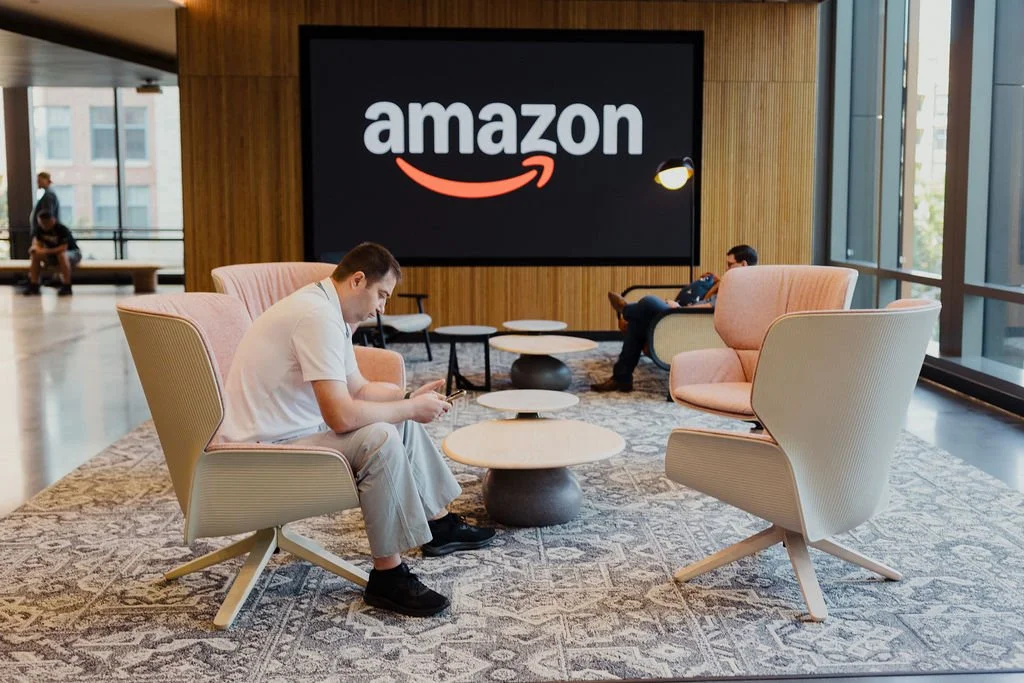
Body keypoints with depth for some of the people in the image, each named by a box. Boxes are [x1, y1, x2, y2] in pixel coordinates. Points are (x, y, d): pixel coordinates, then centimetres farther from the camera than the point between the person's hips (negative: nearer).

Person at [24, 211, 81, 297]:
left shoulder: (62, 229, -25)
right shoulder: (38, 229, -7)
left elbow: (63, 248, -33)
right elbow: (37, 245, -7)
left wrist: (46, 251, -41)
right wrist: (35, 249, -32)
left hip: (73, 253, -6)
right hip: (52, 255, 6)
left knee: (62, 255, -40)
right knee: (35, 255, -17)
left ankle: (66, 287, -32)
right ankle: (33, 286, -13)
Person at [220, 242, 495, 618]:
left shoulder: (325, 309, 9)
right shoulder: (318, 317, -25)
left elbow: (359, 389, 20)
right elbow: (341, 416, -32)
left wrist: (410, 397, 5)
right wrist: (411, 408, -19)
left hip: (292, 431, 11)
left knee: (403, 422, 14)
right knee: (379, 438, -28)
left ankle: (440, 523, 27)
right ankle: (387, 575, -19)